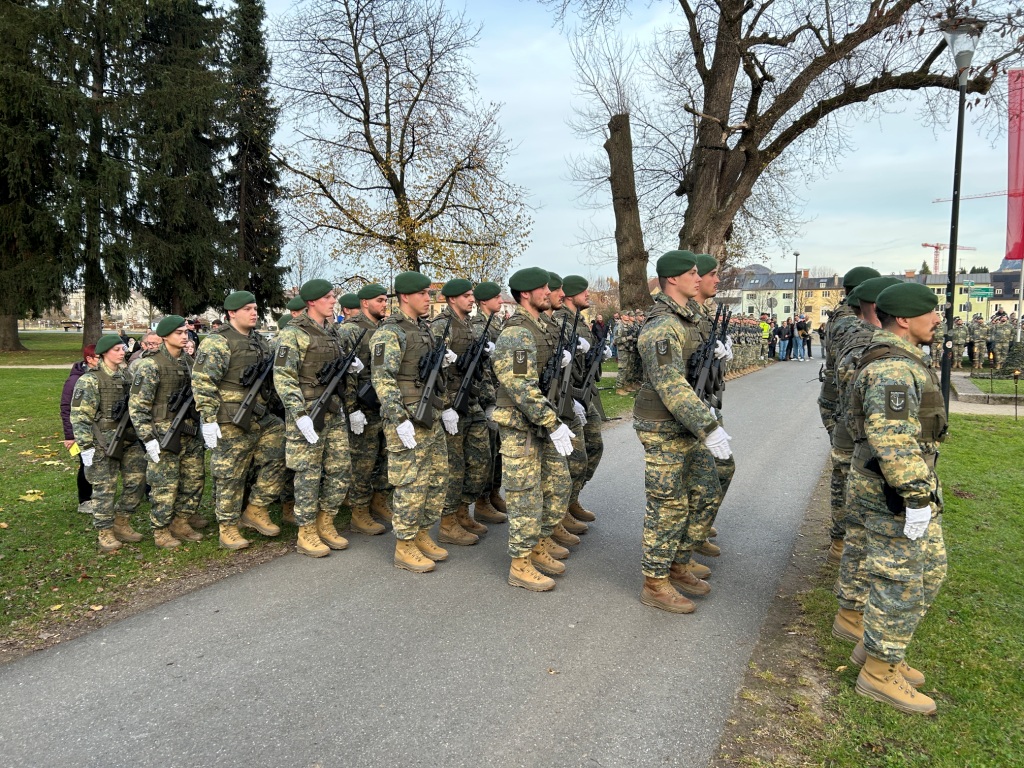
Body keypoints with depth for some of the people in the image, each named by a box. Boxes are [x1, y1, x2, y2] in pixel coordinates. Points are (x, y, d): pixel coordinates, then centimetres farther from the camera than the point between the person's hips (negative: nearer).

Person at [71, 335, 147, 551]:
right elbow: (79, 416, -12)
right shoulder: (90, 380, -9)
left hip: (130, 440, 6)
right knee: (105, 489, 1)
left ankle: (121, 524, 24)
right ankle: (105, 533, 14)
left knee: (137, 482, 7)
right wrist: (86, 447, -16)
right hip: (104, 442, -6)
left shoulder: (127, 375, 11)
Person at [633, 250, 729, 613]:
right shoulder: (661, 328, -21)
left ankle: (677, 567, 30)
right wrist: (709, 429, -32)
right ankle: (654, 585, 13)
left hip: (687, 426, 10)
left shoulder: (689, 318, 11)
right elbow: (671, 387, -29)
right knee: (667, 507, -1)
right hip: (664, 430, -10)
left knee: (701, 495, 15)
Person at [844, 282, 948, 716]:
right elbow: (893, 440, -29)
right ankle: (879, 673, 17)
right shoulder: (893, 370, -21)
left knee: (929, 571, 19)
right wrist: (916, 497, -26)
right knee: (899, 583, 1)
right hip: (895, 495, -11)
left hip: (914, 487, 11)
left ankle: (873, 647, 30)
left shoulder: (900, 362, 14)